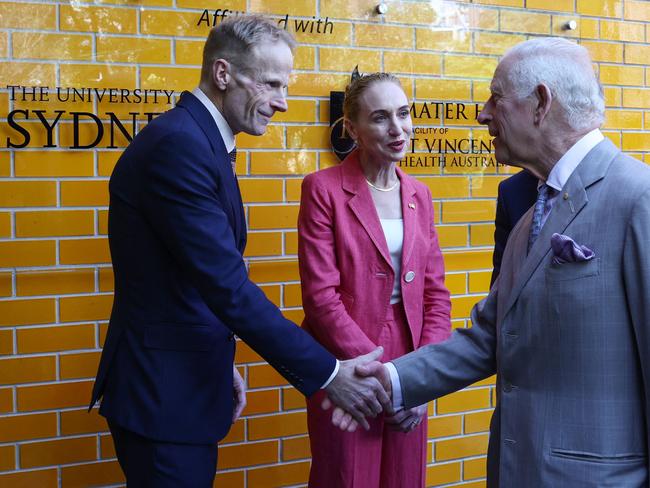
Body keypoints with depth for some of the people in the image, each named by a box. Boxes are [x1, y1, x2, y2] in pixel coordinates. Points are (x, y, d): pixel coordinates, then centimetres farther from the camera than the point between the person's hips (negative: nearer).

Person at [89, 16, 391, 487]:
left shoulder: (200, 140, 9)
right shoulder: (177, 144, -22)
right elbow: (228, 286, -27)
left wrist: (220, 361, 17)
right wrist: (328, 374, -24)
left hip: (185, 387, 10)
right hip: (164, 396, -10)